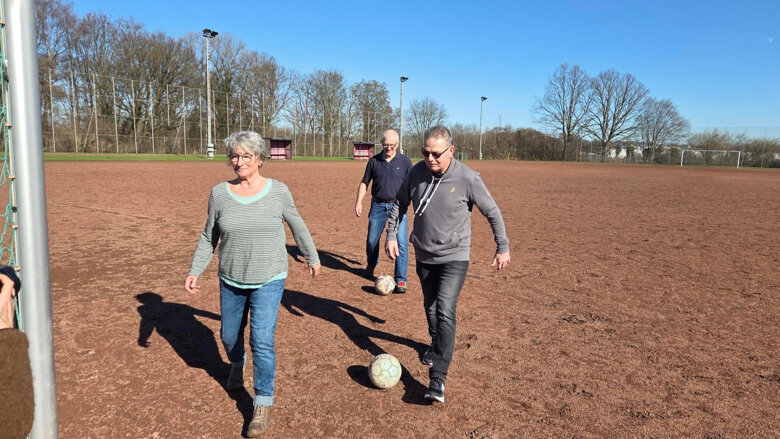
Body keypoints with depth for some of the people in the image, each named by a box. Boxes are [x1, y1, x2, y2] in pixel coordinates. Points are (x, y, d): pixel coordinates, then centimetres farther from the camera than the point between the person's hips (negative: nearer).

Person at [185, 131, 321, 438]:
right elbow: (208, 237, 3)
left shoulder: (278, 191, -9)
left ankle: (263, 404, 8)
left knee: (262, 340, -10)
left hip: (269, 280, -3)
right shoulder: (219, 193, -6)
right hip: (231, 280, 3)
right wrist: (195, 271, -4)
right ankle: (237, 366, 54)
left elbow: (297, 226, 6)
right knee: (229, 335, 19)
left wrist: (312, 257, 14)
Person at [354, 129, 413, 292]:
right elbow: (364, 182, 11)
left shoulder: (405, 161, 0)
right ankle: (370, 266, 39)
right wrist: (359, 202, 1)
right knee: (372, 240, 10)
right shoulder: (373, 161, 4)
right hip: (378, 205, 2)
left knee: (401, 242, -7)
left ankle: (401, 280, 1)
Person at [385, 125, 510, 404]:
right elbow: (399, 203, 9)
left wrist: (502, 247, -2)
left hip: (455, 257, -5)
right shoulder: (417, 172, -7)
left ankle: (437, 379, -14)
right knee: (430, 307, 19)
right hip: (424, 256, 5)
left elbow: (492, 213, -6)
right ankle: (437, 346, 46)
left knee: (445, 311, -16)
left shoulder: (467, 179, -18)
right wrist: (391, 235, 4)